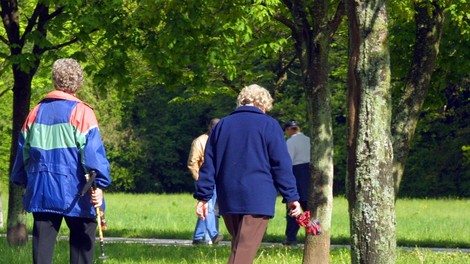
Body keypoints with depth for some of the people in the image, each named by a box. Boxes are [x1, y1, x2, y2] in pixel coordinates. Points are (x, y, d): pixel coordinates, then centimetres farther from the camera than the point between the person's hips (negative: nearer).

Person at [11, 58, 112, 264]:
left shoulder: (36, 113, 10)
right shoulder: (81, 112, -7)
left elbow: (24, 149, 18)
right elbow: (93, 150, -15)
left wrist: (22, 181, 29)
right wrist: (99, 184, -17)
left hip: (41, 192, 5)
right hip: (74, 193, -4)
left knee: (42, 246, 4)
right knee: (81, 245, 3)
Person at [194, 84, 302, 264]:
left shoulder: (222, 125, 13)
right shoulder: (268, 125, 0)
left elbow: (209, 164, 11)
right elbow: (281, 165, -3)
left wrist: (203, 197, 13)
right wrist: (291, 197, 0)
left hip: (228, 201, 5)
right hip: (257, 199, -5)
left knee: (239, 247, 19)